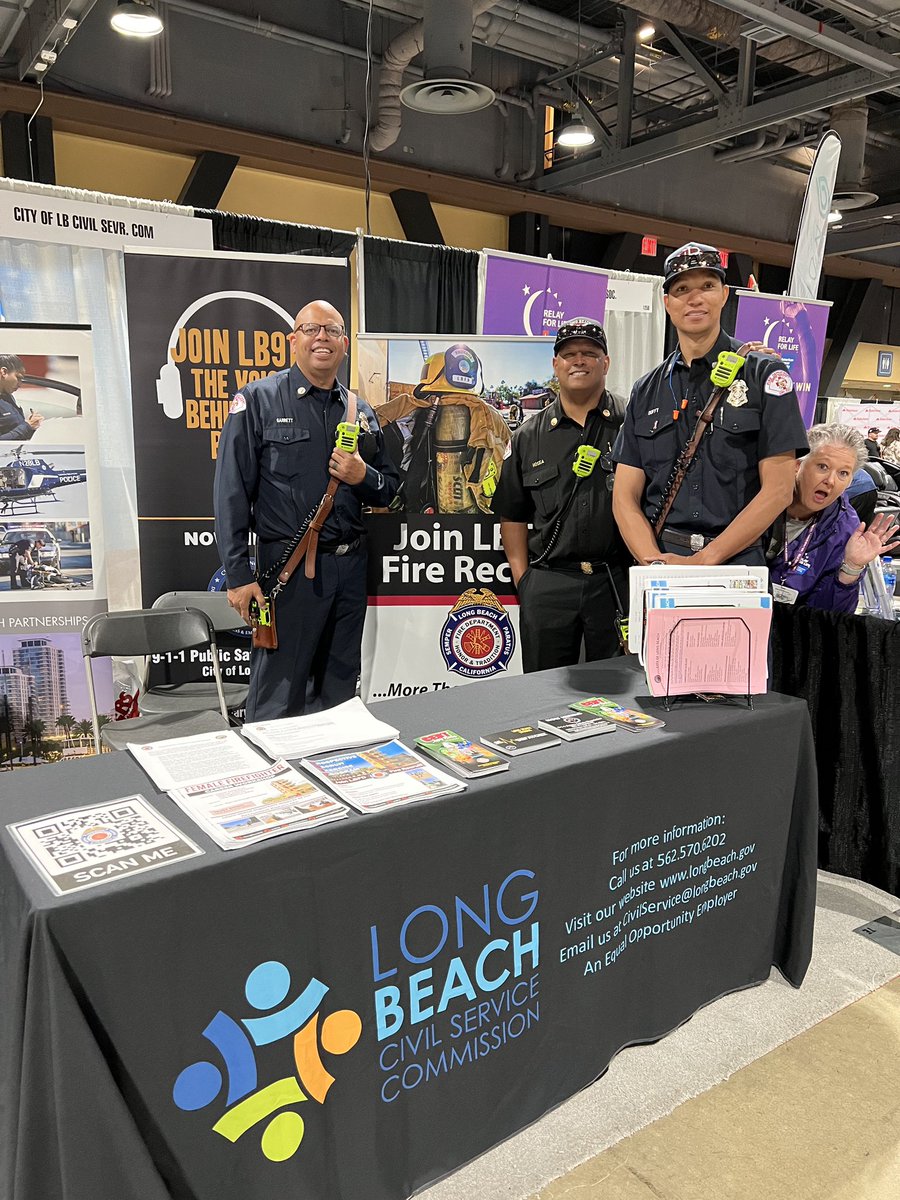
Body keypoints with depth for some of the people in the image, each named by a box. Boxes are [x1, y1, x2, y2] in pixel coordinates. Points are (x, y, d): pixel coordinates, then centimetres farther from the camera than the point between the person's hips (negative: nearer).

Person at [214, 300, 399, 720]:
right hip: (288, 569, -5)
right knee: (277, 701, -1)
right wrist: (239, 575, -11)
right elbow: (231, 491, -6)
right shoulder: (258, 400, -1)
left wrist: (363, 477, -5)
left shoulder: (360, 411, 13)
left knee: (340, 694, 14)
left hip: (350, 567, 5)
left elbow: (388, 491, 19)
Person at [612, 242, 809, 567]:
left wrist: (703, 560, -13)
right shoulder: (647, 391, 12)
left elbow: (778, 489, -5)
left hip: (737, 564, -2)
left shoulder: (764, 375, 3)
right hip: (659, 562, 2)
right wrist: (655, 562, -12)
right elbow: (625, 496, 6)